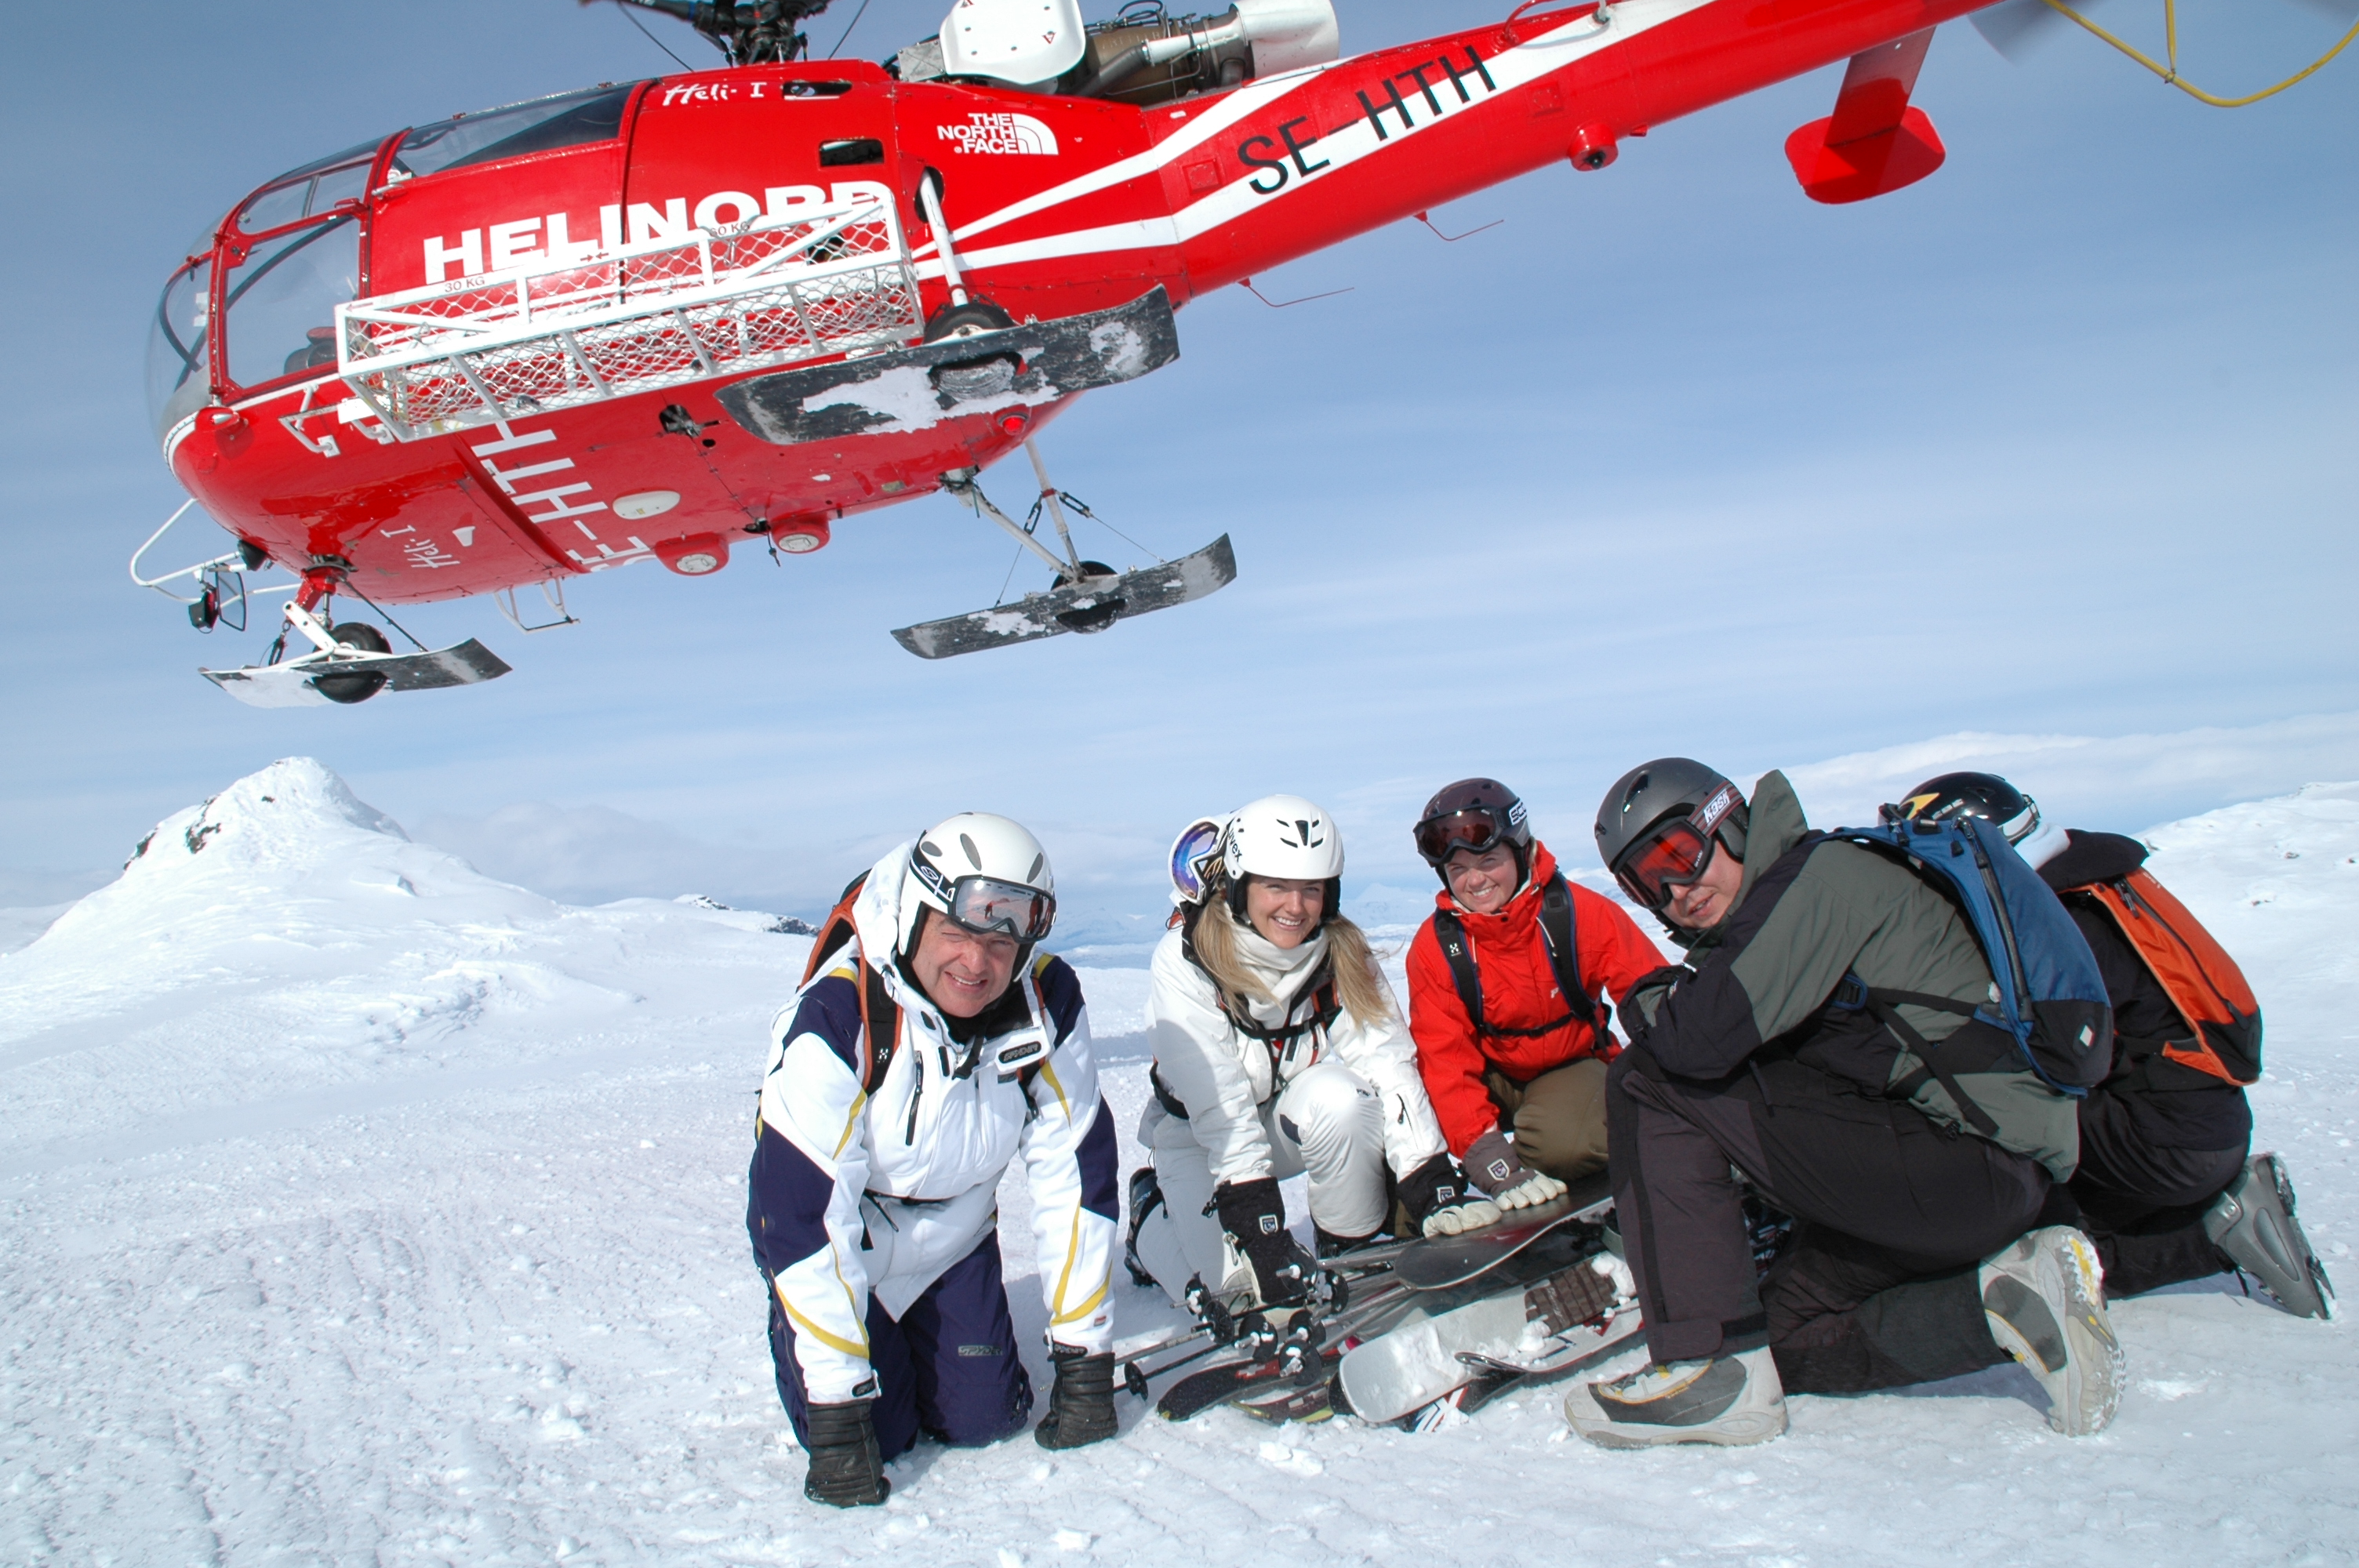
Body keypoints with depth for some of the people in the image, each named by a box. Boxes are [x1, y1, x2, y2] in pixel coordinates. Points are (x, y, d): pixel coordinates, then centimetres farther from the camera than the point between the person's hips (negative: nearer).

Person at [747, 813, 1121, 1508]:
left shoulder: (1050, 1003, -21)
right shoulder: (835, 1019, -34)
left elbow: (1076, 1172, -14)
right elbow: (803, 1212, -30)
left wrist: (1084, 1357, -13)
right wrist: (836, 1409, -28)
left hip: (955, 1238, 4)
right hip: (836, 1248, -3)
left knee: (985, 1419, 0)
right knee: (879, 1433, -9)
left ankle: (917, 1339, 31)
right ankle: (795, 1330, 22)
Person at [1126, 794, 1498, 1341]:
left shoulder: (1342, 953, -13)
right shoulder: (1183, 961, -25)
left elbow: (1387, 1064, -19)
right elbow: (1218, 1104, -31)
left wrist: (1433, 1186, -31)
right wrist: (1264, 1236, -37)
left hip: (1293, 1115, 2)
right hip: (1195, 1131, -2)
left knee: (1339, 1095, -31)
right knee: (1234, 1281, -23)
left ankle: (1358, 1251, -8)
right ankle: (1153, 1216, 10)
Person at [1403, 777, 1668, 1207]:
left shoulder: (1580, 912, -15)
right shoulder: (1434, 946, -13)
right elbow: (1444, 1056, -17)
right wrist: (1483, 1151, -30)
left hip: (1571, 1065, -2)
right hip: (1490, 1075, 2)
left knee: (1563, 1142, -35)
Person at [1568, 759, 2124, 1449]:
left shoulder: (1822, 872, -12)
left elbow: (1705, 1039, -22)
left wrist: (1647, 1004, -2)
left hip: (1970, 1162, -11)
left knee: (1644, 1083, -13)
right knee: (1787, 1342, 20)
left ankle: (1712, 1366, -14)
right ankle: (2010, 1295, 9)